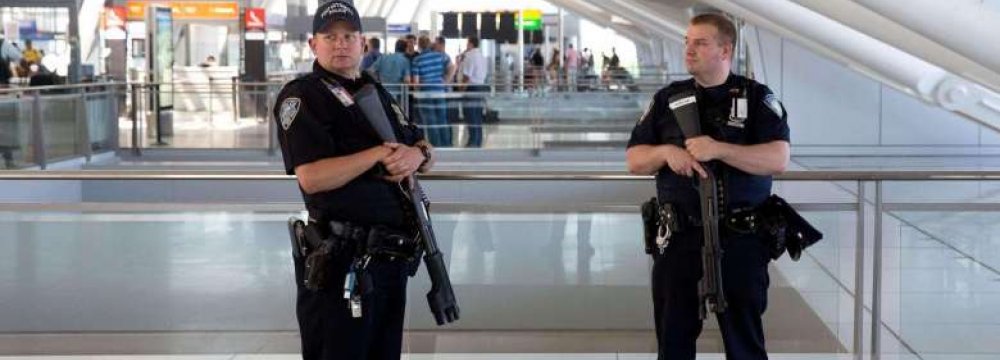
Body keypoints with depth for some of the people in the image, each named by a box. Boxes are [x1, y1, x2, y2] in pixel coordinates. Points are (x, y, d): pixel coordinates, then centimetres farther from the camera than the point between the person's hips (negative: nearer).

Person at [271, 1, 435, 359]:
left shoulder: (378, 93, 18)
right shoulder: (302, 96, -7)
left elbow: (427, 154, 18)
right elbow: (311, 178, -19)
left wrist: (416, 155, -6)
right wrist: (379, 154, -18)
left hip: (393, 254, 8)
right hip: (341, 260, -8)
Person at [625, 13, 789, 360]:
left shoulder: (757, 98, 0)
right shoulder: (667, 99, 9)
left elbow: (778, 159, -13)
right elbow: (634, 161, 9)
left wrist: (719, 149, -22)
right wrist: (665, 152, -12)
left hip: (740, 240, -3)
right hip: (678, 238, 3)